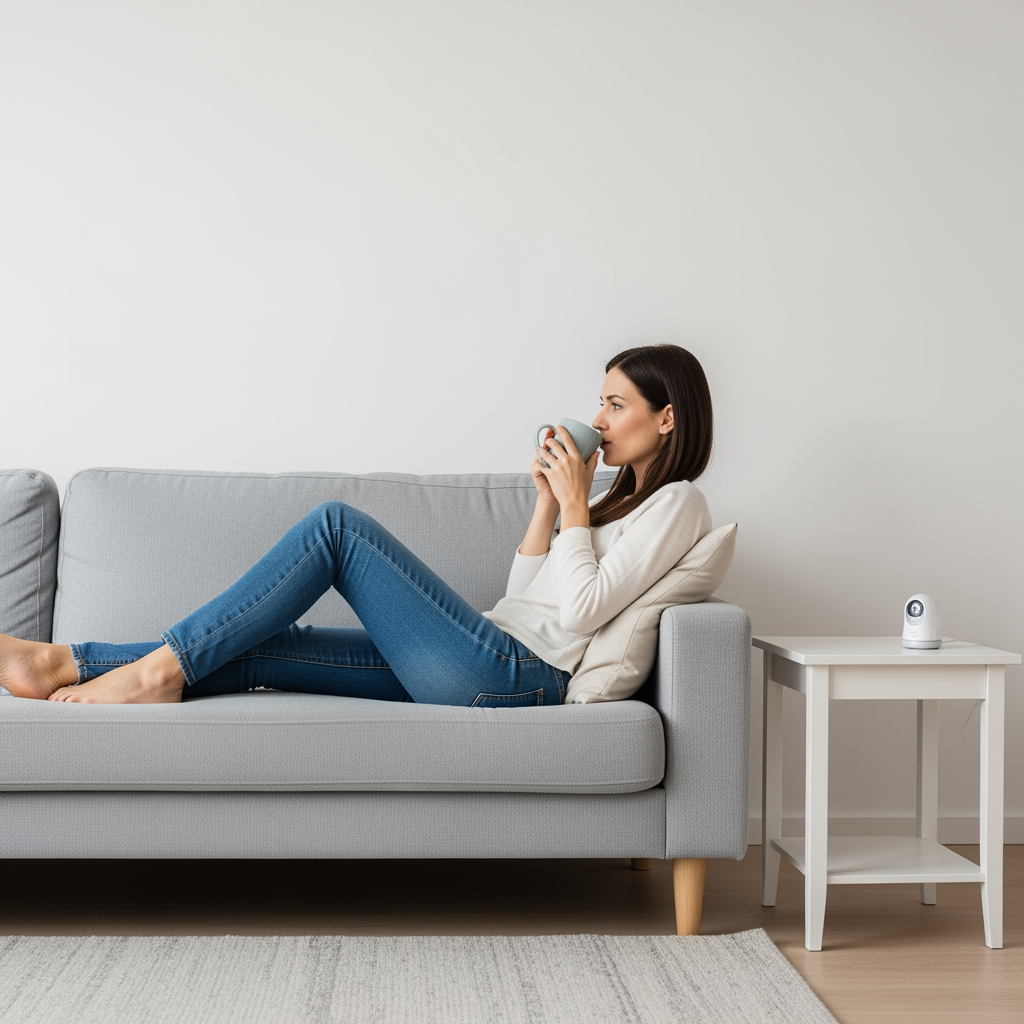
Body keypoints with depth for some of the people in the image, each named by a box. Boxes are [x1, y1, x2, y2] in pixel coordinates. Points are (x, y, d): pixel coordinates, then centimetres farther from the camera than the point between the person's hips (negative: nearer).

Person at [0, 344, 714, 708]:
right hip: (487, 670, 9)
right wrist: (549, 502, 13)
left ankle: (163, 667, -11)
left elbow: (580, 609, -13)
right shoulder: (622, 497, 27)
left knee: (338, 524, -14)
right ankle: (66, 666, -4)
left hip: (515, 675, -9)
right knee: (250, 650, -2)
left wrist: (575, 508, -7)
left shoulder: (677, 504, -1)